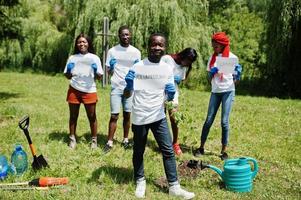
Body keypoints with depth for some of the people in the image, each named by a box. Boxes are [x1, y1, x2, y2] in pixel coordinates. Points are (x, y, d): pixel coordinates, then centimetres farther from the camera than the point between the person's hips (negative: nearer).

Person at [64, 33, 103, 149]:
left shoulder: (94, 58, 1)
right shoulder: (72, 58, 5)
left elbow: (99, 77, 1)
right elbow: (68, 76, 9)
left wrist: (96, 71, -19)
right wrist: (69, 71, -11)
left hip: (89, 91, -1)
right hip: (74, 90, 2)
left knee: (92, 116, 4)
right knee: (73, 116, 7)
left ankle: (94, 140, 16)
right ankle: (72, 139, 20)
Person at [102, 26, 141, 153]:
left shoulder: (136, 52, 5)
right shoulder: (112, 51, 3)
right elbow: (108, 71, 6)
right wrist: (111, 67, -15)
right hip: (116, 88, -1)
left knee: (127, 115, 8)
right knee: (114, 116, -2)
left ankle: (125, 140, 22)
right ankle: (109, 142, 8)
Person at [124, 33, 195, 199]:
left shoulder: (168, 69, 1)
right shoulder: (137, 67, -9)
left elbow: (169, 96, 8)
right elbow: (127, 94, -5)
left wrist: (171, 95, -16)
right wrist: (128, 86, -27)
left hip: (158, 116, 3)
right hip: (140, 117, -2)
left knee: (168, 150, 1)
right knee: (138, 151, 12)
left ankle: (174, 186, 10)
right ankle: (140, 182, 31)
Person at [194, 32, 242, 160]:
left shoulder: (232, 57, -2)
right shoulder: (212, 58, 9)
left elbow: (236, 79, 0)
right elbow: (209, 78, 8)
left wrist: (238, 73, -21)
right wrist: (212, 72, -12)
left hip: (228, 91, -3)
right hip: (215, 91, 3)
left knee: (224, 121, -3)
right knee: (209, 120, 3)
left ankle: (224, 150, 7)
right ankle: (201, 147, 11)